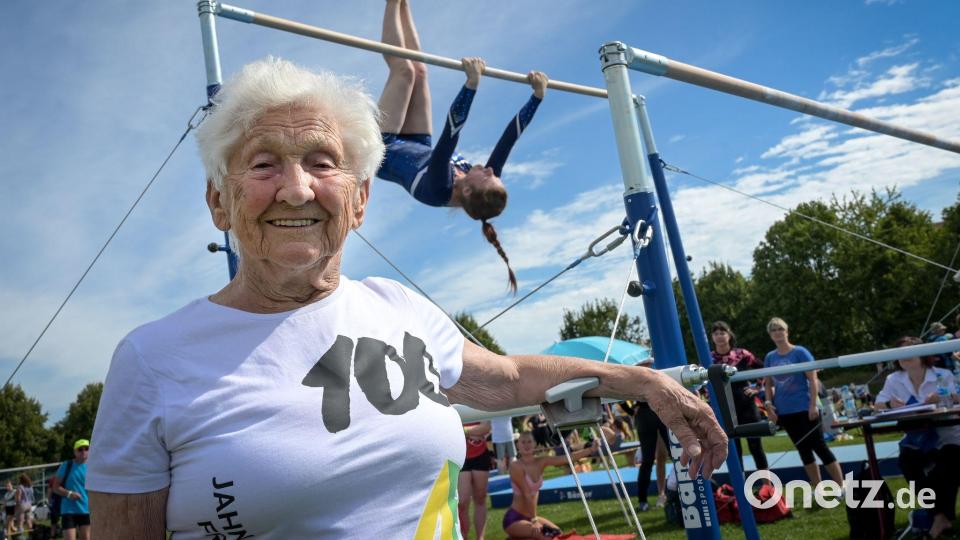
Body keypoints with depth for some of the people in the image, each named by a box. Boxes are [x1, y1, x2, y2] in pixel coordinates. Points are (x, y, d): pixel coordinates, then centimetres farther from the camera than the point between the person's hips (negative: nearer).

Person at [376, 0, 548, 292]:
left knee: (405, 69, -3)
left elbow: (450, 135, -55)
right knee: (417, 70, 7)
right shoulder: (482, 191, -28)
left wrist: (471, 84, -63)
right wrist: (538, 94, -27)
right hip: (416, 149, 5)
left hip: (386, 149, -5)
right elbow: (510, 136, -25)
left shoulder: (439, 190, -42)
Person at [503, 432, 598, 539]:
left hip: (530, 516, 8)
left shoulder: (540, 462, 0)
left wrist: (591, 449, -16)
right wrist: (534, 520, -21)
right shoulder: (516, 466, -19)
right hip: (514, 518, -8)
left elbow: (568, 458, -8)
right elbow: (527, 494, -21)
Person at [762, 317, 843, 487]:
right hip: (785, 412, 5)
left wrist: (813, 405, -15)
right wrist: (769, 404, 1)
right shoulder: (770, 357, 6)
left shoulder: (800, 352, -6)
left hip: (805, 409, -5)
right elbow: (768, 384, 14)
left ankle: (842, 487, 6)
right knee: (804, 450, 11)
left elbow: (812, 379, -9)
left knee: (819, 447, -3)